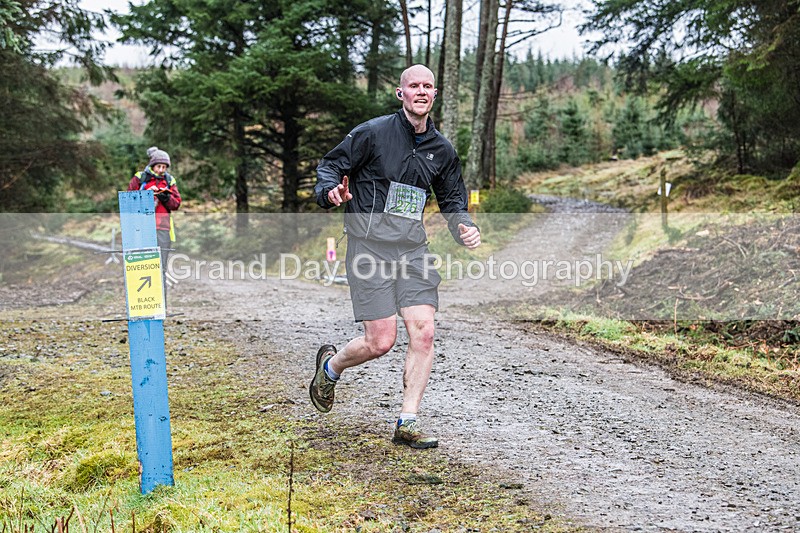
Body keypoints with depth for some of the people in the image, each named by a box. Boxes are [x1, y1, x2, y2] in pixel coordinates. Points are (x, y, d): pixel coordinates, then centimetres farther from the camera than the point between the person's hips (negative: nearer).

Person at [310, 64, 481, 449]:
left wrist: (465, 228, 2)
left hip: (413, 247, 5)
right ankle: (330, 366, 26)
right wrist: (332, 192, -22)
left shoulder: (441, 150, 12)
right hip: (370, 244, -5)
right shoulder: (373, 132, -3)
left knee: (424, 333, -7)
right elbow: (330, 165, 1)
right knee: (381, 341, -8)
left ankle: (407, 423, 5)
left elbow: (452, 199, 22)